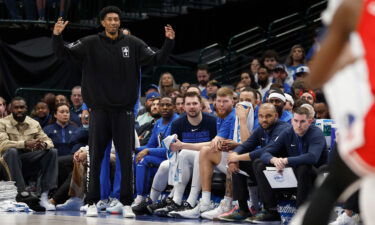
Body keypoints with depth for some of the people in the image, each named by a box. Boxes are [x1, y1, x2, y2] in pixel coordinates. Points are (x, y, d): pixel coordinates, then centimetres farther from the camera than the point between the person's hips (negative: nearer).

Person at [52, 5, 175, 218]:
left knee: (126, 158, 0)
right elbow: (63, 53, -5)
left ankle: (127, 203, 8)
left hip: (124, 110, 1)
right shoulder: (91, 43, -1)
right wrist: (57, 36, -24)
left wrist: (169, 42, -16)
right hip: (99, 110, -1)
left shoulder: (133, 44, 2)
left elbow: (156, 59, 0)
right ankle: (93, 202, 10)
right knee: (95, 158, 2)